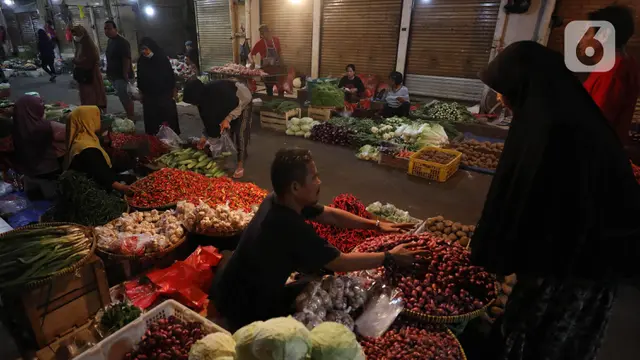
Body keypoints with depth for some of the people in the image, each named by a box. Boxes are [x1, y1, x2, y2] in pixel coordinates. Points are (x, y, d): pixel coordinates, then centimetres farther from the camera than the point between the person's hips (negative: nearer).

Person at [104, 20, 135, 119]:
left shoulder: (122, 42, -14)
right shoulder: (110, 41, 15)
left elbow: (127, 59, -21)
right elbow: (110, 59, 20)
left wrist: (125, 74, -25)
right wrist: (109, 73, 18)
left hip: (121, 75, -9)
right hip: (114, 75, 9)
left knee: (124, 97, -9)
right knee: (124, 96, 13)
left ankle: (131, 117, -3)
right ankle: (130, 116, 20)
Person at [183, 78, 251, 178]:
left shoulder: (219, 91, -39)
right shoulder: (204, 97, -15)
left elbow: (239, 104, -27)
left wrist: (228, 119, -35)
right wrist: (205, 136, 0)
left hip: (242, 100, -7)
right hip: (229, 104, 7)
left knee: (240, 132, -13)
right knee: (230, 130, 6)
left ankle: (240, 165, -9)